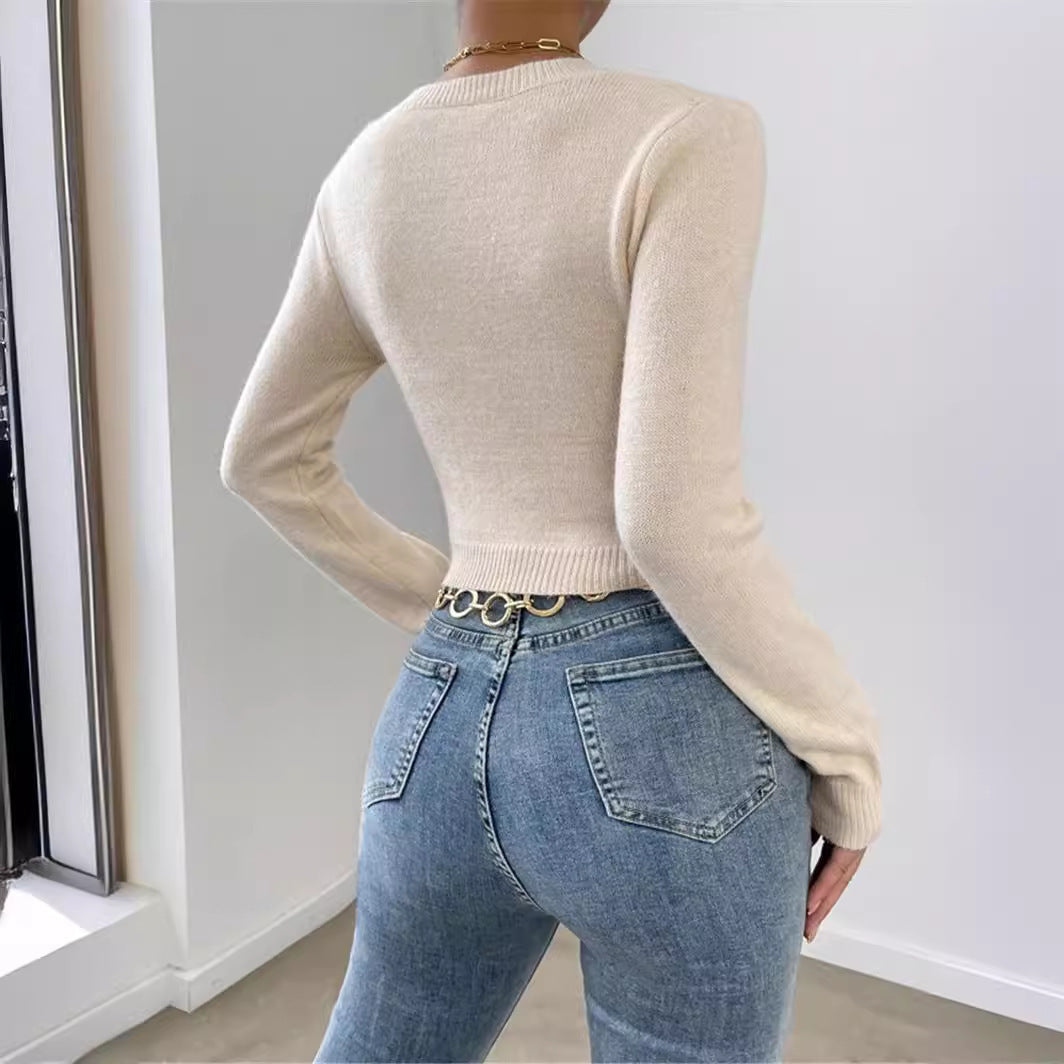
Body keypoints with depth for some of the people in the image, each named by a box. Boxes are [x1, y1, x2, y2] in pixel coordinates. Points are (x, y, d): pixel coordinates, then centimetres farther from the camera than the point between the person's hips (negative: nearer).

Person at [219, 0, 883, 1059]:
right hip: (660, 730, -5)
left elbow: (264, 460, 15)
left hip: (443, 721, 6)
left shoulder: (366, 175, 8)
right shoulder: (688, 135, -11)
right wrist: (844, 746, -5)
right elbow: (675, 516, -19)